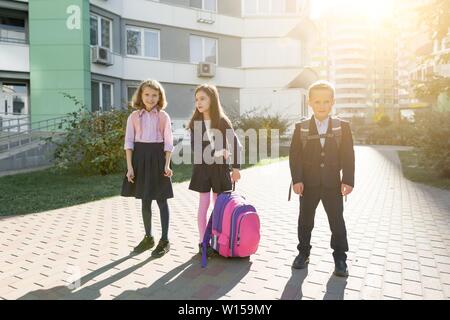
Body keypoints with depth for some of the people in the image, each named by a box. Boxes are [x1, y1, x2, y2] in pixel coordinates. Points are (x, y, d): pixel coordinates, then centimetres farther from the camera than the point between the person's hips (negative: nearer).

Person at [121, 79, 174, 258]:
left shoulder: (163, 116, 1)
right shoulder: (134, 116, 4)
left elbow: (168, 142, 0)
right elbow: (129, 142, 1)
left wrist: (167, 164, -10)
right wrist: (129, 166, -7)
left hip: (157, 157, -2)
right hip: (140, 157, 2)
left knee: (161, 200, 1)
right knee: (145, 200, 10)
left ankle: (164, 240, 11)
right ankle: (148, 238, 25)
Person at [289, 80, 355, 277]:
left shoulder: (342, 127, 0)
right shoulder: (301, 127, -1)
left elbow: (348, 156, -2)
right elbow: (295, 155, -4)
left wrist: (348, 180, -9)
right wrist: (297, 179, -12)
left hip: (333, 183, 0)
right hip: (308, 184, 0)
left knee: (337, 222, 8)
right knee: (305, 220, 13)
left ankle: (340, 258, 23)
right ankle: (303, 252, 30)